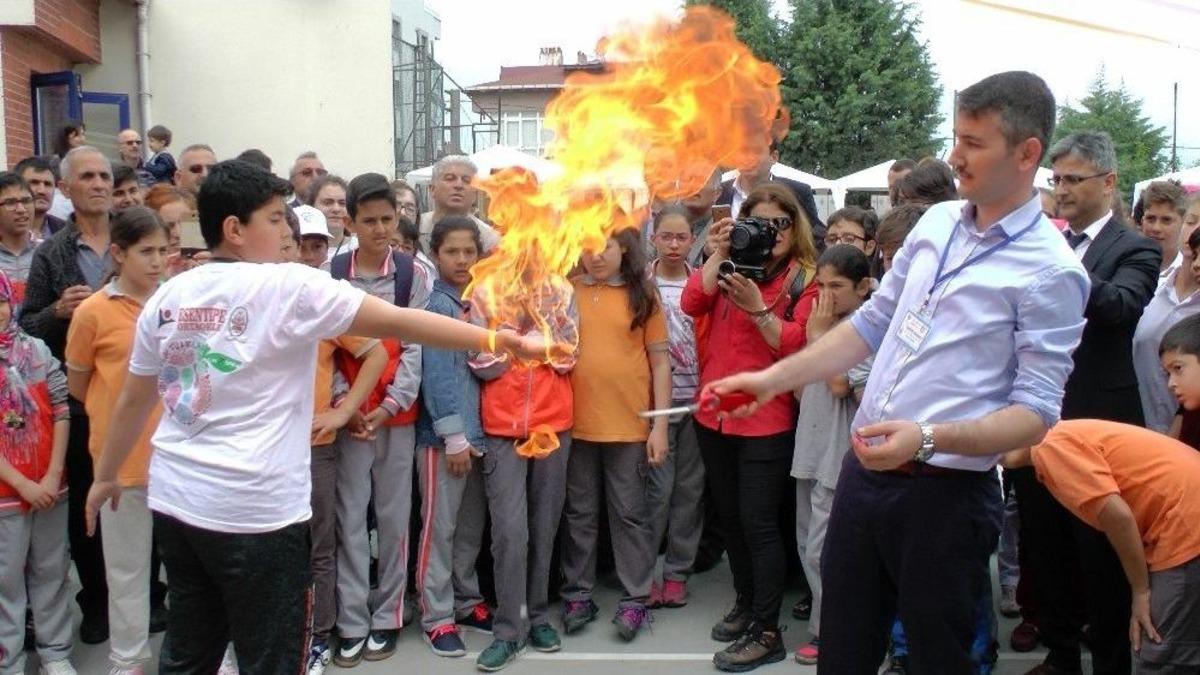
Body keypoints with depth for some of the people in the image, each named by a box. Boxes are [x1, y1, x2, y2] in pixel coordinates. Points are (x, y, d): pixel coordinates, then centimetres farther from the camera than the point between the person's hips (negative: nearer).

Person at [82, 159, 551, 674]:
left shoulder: (167, 297, 6)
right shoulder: (289, 286, -12)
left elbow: (133, 400, 15)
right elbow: (398, 323, -14)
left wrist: (104, 476, 29)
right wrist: (502, 340, -12)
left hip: (174, 500, 7)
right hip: (254, 510, -7)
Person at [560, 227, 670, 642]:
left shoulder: (643, 295, 1)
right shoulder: (566, 290, 3)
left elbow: (660, 361, 1)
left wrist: (660, 425, -3)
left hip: (630, 425, -1)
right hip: (575, 422, 1)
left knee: (629, 513, 9)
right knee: (579, 512, 12)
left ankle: (635, 599, 18)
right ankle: (577, 594, 23)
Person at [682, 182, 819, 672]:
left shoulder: (805, 279, -5)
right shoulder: (731, 267, 8)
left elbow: (796, 346, -15)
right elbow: (692, 305, -7)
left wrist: (757, 307, -27)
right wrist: (718, 254, -12)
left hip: (766, 420, -5)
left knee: (758, 522, -3)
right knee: (729, 517, 17)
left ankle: (766, 632, 8)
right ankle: (745, 603, 35)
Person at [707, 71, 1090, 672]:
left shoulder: (1051, 272, -13)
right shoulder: (937, 223, 7)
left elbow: (1037, 413, -15)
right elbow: (872, 323, 14)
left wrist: (929, 438, -29)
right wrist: (773, 379, 8)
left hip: (946, 492, -6)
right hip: (863, 471, 6)